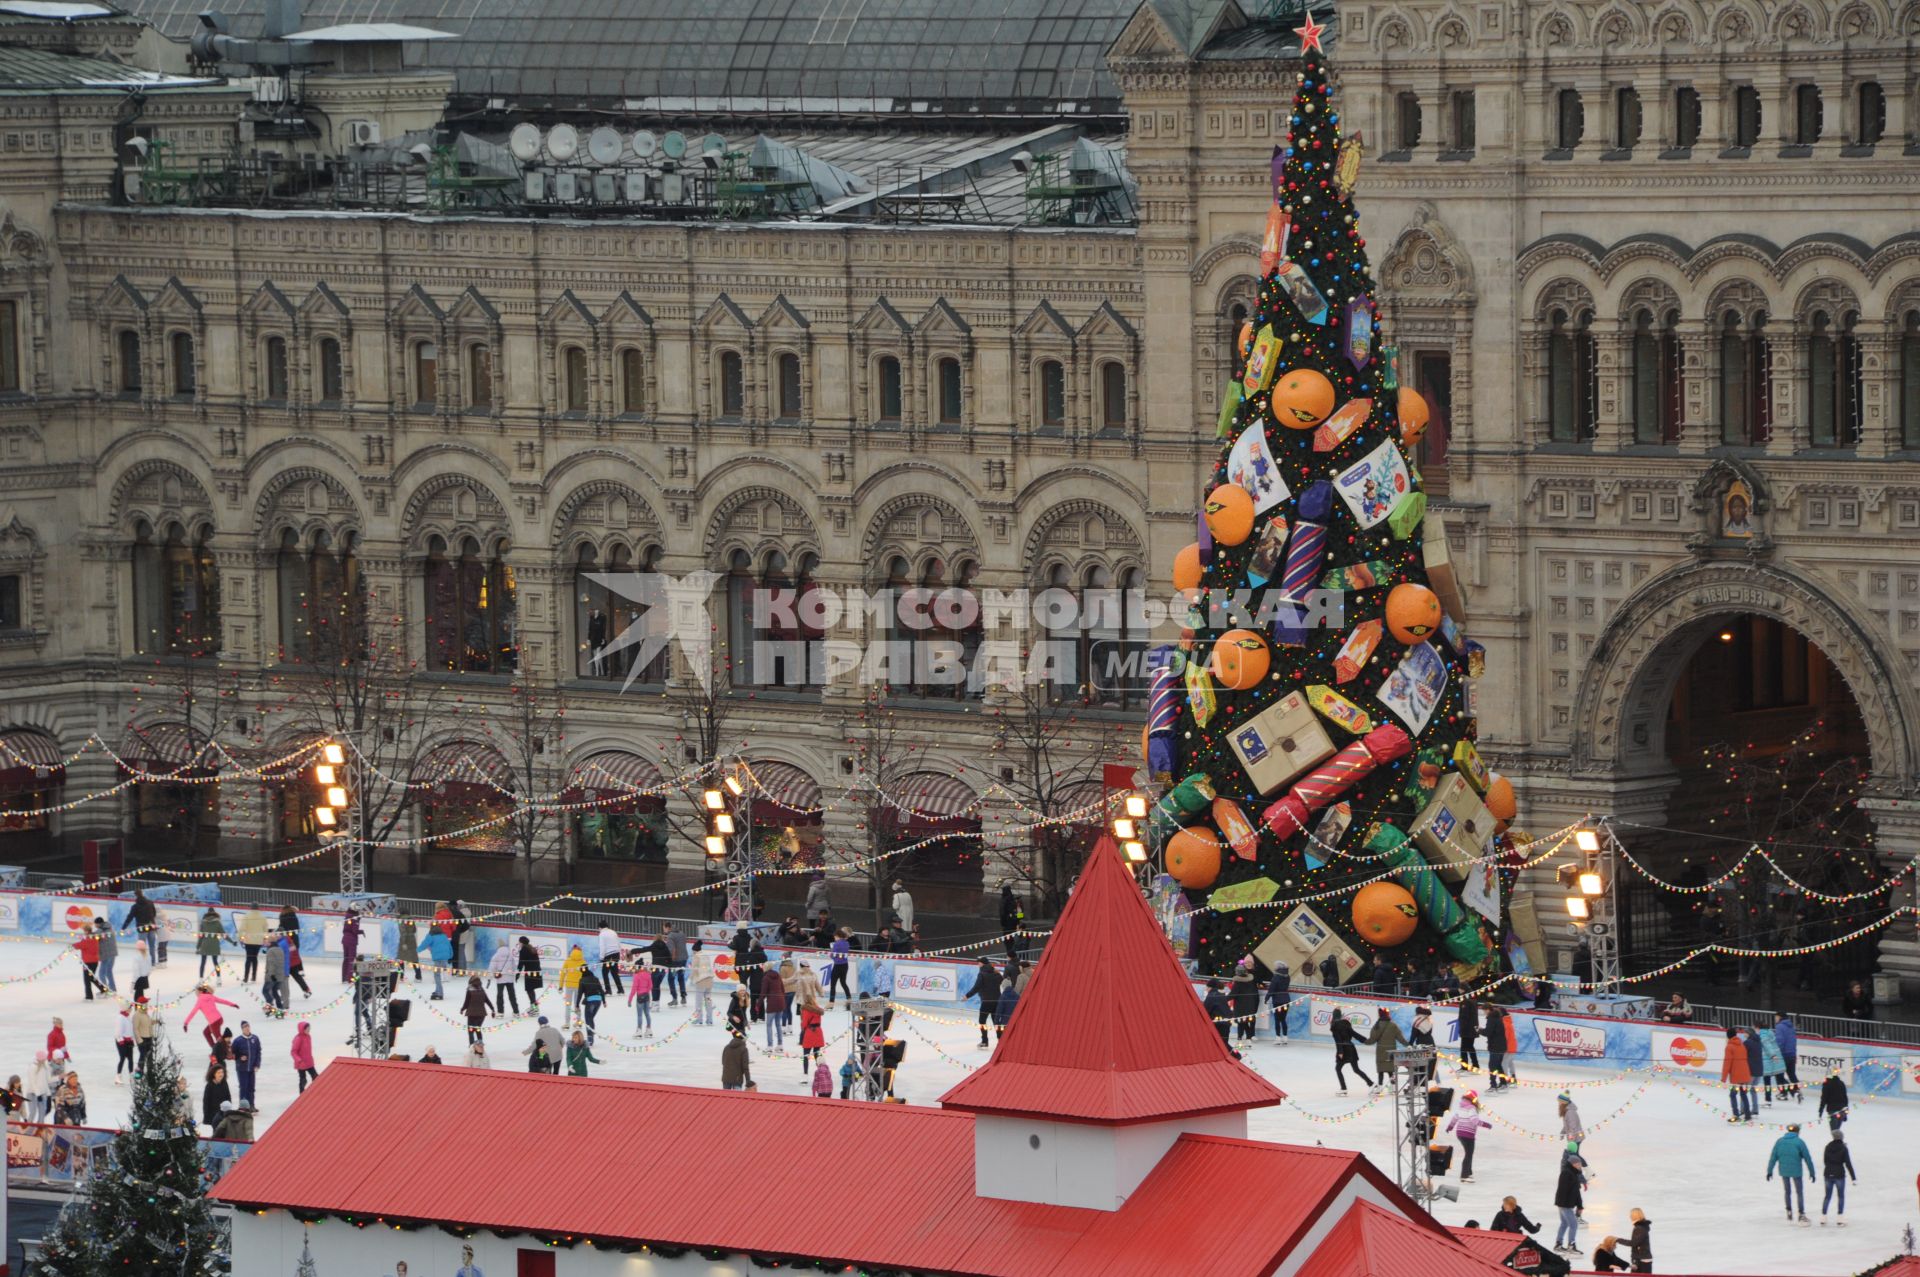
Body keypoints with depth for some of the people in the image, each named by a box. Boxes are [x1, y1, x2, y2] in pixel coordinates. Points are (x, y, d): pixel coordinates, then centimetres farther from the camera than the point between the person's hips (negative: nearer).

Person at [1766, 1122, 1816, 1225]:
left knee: (1787, 1192, 18)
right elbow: (1807, 1158, -6)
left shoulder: (1780, 1141, 1)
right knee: (1800, 1193, 9)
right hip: (1796, 1171, -3)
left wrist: (1770, 1170, 6)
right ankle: (1801, 1214, 8)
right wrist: (1812, 1172, 2)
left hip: (1783, 1171, 3)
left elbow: (1773, 1157, 1)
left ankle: (1789, 1213, 18)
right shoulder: (1799, 1142, -9)